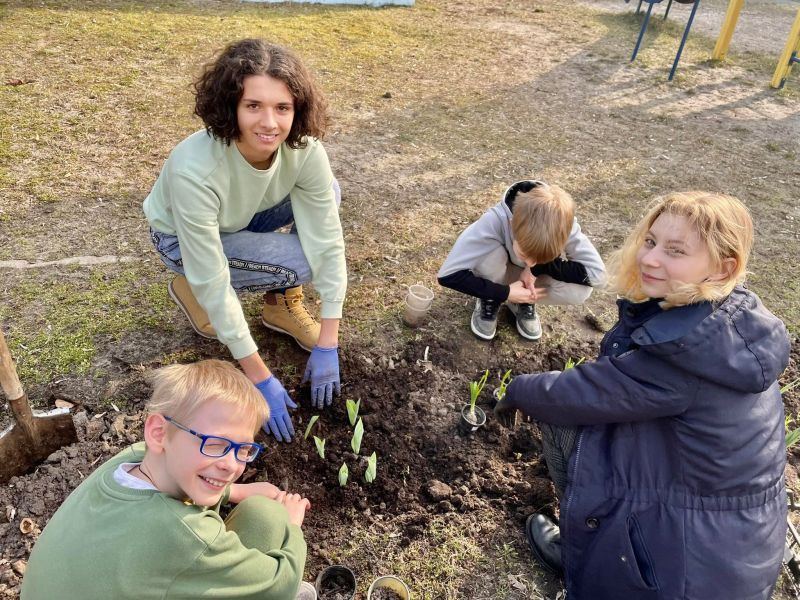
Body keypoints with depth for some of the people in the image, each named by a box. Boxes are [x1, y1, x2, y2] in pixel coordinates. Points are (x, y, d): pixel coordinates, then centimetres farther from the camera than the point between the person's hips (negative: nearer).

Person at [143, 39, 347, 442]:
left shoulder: (304, 148, -29)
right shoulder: (195, 170, -40)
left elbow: (327, 241, -24)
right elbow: (213, 282, -34)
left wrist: (327, 346, -25)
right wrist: (260, 378, -28)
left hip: (243, 216, 4)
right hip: (181, 238, -4)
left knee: (326, 193, -20)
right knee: (297, 264, -27)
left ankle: (282, 303, -2)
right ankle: (188, 289, 0)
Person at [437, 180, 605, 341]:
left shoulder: (563, 225, -32)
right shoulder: (495, 221, -39)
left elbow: (597, 272, -30)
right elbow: (448, 275, -40)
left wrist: (537, 268, -33)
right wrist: (505, 292, -37)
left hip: (530, 278, 2)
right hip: (496, 274, -2)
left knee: (579, 290, -26)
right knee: (490, 255, -37)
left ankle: (525, 302, 2)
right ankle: (490, 301, -5)